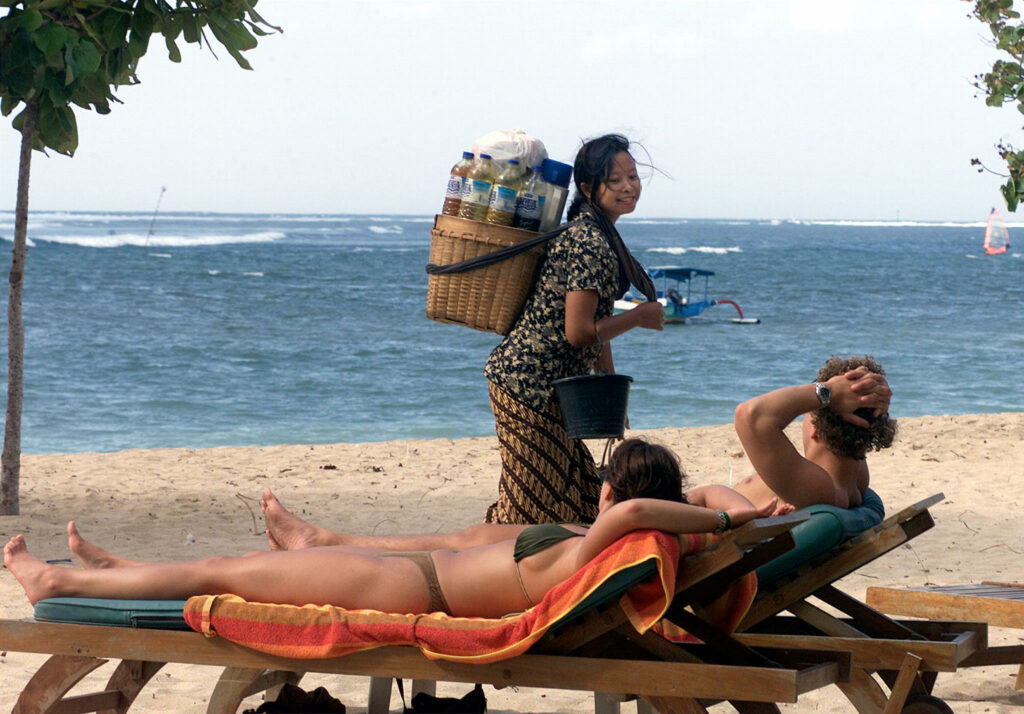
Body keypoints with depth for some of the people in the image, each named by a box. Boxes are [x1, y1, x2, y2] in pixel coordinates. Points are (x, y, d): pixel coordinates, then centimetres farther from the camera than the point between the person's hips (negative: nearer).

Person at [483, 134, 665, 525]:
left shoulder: (599, 235, 15)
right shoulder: (590, 243, -18)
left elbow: (596, 322, 21)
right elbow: (578, 332, -23)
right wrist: (640, 317, -9)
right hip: (530, 385, -10)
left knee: (577, 500, 15)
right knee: (531, 507, -6)